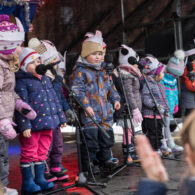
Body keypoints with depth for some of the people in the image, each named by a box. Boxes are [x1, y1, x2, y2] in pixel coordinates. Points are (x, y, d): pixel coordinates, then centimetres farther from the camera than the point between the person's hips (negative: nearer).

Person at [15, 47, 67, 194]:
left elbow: (55, 99, 19)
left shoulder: (46, 79, 14)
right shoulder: (21, 82, -10)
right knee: (29, 153, 3)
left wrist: (61, 117, 19)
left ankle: (40, 179, 27)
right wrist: (24, 125, -21)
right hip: (32, 126, -7)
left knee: (43, 152, 15)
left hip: (47, 124, 7)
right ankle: (27, 183, 12)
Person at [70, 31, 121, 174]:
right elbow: (76, 90, -15)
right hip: (89, 113, -7)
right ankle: (87, 164, 7)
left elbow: (110, 87, 25)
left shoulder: (102, 71, 17)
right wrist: (85, 105, -21)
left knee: (106, 136, 15)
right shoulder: (80, 71, -8)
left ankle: (105, 160, 30)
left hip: (105, 113, 8)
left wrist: (115, 99, 12)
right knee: (90, 138, -6)